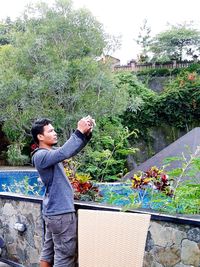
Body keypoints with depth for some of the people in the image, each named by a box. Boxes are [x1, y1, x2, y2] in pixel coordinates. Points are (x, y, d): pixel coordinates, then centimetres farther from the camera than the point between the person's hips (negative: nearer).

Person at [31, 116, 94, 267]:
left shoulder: (51, 152, 11)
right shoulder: (40, 156, -18)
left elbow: (72, 151, 6)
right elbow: (64, 153, -35)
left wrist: (87, 134, -10)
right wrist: (79, 132, -30)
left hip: (54, 211, 10)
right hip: (61, 212, -10)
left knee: (49, 250, 16)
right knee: (65, 254, -2)